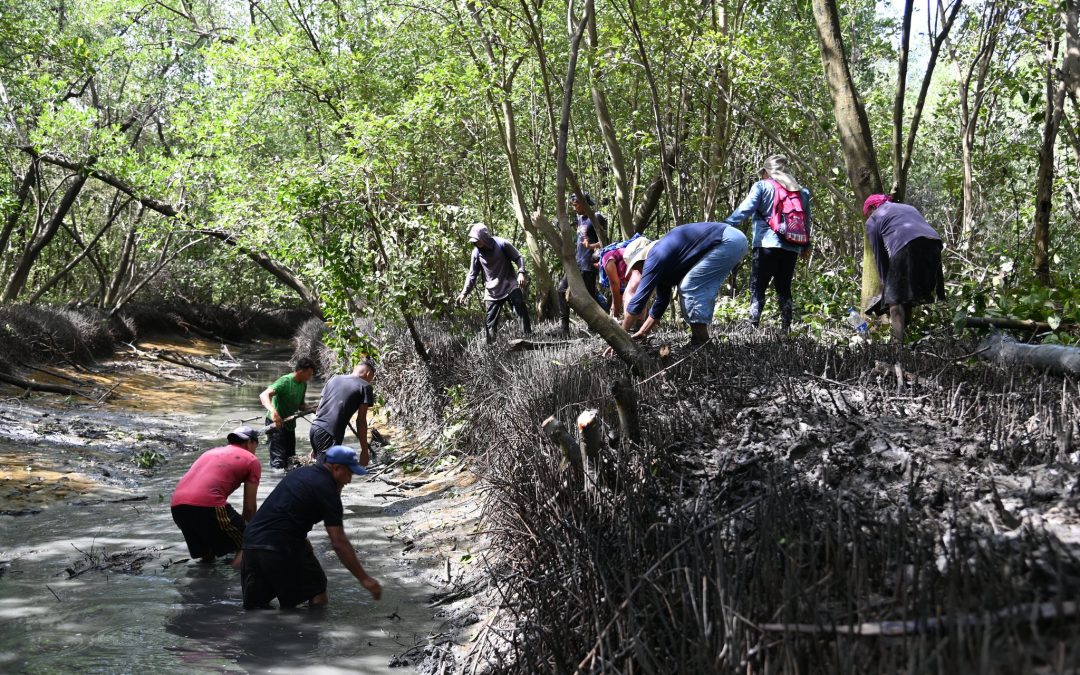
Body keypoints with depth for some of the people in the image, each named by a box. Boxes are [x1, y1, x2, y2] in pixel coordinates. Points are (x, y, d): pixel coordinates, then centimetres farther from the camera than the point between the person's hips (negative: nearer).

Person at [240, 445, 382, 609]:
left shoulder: (300, 473, 20)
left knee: (254, 608, 13)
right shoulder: (326, 489, -4)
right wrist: (364, 579, -5)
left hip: (250, 542, 7)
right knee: (319, 599, 10)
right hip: (281, 549, -7)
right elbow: (339, 543, -8)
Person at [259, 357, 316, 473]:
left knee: (290, 458, 16)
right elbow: (264, 395, -34)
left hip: (290, 424, 9)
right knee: (279, 463, -13)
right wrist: (273, 411, -52)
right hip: (276, 424, -9)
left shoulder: (303, 385, 4)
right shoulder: (285, 381, -22)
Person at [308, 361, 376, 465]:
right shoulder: (365, 387, 3)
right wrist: (364, 450, 2)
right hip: (330, 434, -7)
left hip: (314, 429, 7)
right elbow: (361, 421, -3)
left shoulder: (334, 379, 21)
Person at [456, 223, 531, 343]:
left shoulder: (501, 244, -8)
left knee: (522, 310, -9)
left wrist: (521, 272, -20)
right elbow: (472, 274, 7)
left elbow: (518, 258, -2)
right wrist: (464, 292, -1)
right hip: (492, 292, 2)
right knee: (490, 322, 0)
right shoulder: (476, 253, 1)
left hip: (510, 286, -2)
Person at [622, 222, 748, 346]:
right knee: (701, 288, 17)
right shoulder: (664, 261, 21)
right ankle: (700, 338, 16)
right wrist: (641, 334, 32)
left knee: (690, 287, -6)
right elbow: (661, 302, 30)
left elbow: (638, 300, -10)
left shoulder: (656, 257, -8)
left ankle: (701, 345, -3)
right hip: (735, 239, 10)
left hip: (729, 241, -10)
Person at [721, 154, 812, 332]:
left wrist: (723, 226, -12)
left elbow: (744, 209, -10)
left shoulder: (762, 186, 2)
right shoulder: (801, 191, 17)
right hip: (791, 247, 5)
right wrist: (806, 246, 27)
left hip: (767, 244, -5)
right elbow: (806, 220, 20)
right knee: (784, 288, 14)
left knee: (757, 288, -3)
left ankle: (753, 327, -14)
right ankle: (786, 328, 9)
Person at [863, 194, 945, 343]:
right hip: (934, 245, 6)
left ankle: (899, 341, -18)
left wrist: (886, 282, 24)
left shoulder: (873, 220, 22)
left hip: (907, 247, -6)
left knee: (895, 297, -4)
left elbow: (879, 256, 17)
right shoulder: (909, 208, 40)